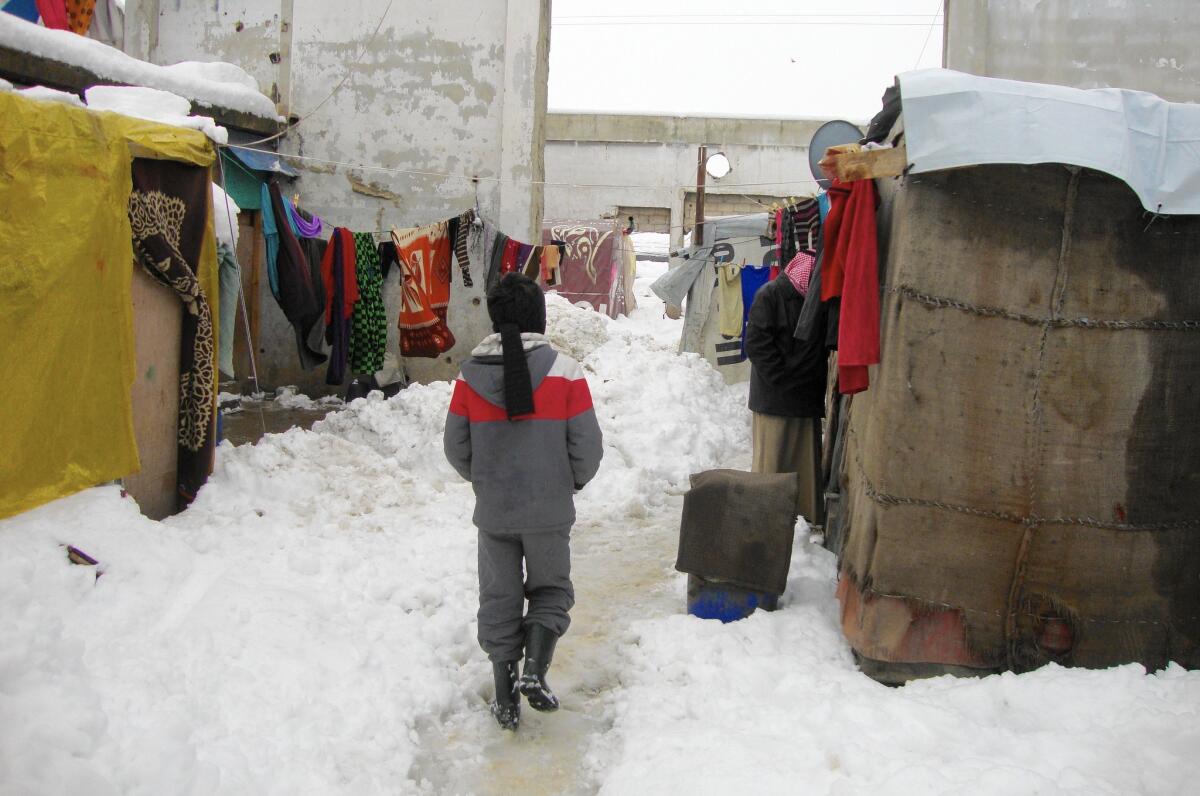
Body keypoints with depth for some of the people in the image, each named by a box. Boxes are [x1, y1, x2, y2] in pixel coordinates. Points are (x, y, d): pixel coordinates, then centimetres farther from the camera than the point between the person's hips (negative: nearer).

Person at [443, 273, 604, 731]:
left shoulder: (470, 375, -5)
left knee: (499, 599, 14)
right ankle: (534, 669, 1)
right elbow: (587, 446, -9)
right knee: (551, 589, 19)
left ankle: (505, 699, 20)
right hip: (550, 510, -2)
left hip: (493, 511, 2)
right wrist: (572, 483, 11)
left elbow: (456, 448, 1)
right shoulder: (564, 372, -12)